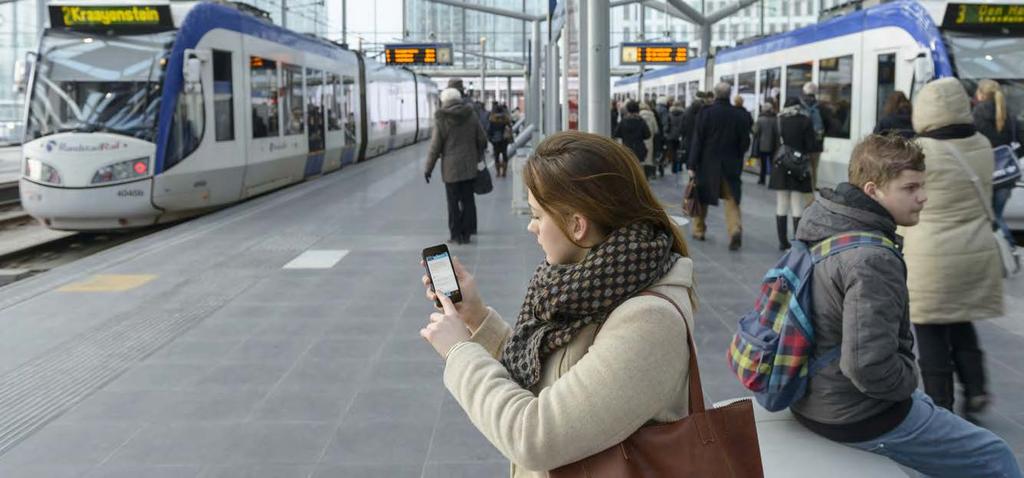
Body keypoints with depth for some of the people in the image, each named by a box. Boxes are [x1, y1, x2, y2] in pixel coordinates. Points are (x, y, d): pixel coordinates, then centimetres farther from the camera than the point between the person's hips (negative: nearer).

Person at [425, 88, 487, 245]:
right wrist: (478, 157, 24)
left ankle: (456, 235, 7)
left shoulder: (441, 119, -8)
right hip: (469, 166, 3)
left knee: (453, 202, 4)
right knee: (468, 200, 8)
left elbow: (435, 146, -7)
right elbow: (482, 140, 8)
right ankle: (466, 234, 11)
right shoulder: (471, 115, 3)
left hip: (451, 167, -3)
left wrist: (428, 168, 1)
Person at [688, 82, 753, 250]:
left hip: (707, 163, -1)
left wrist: (692, 165, -5)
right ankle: (735, 229, -15)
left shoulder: (705, 113, -9)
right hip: (731, 165, 1)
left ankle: (699, 230, 25)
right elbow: (745, 143, 1)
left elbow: (697, 140, -9)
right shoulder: (740, 115, -3)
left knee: (702, 198, 14)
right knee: (732, 199, 5)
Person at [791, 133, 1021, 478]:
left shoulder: (821, 223, -1)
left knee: (930, 409, 34)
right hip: (858, 419, -9)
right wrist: (909, 378, -14)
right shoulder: (873, 261, -29)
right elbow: (871, 368, -34)